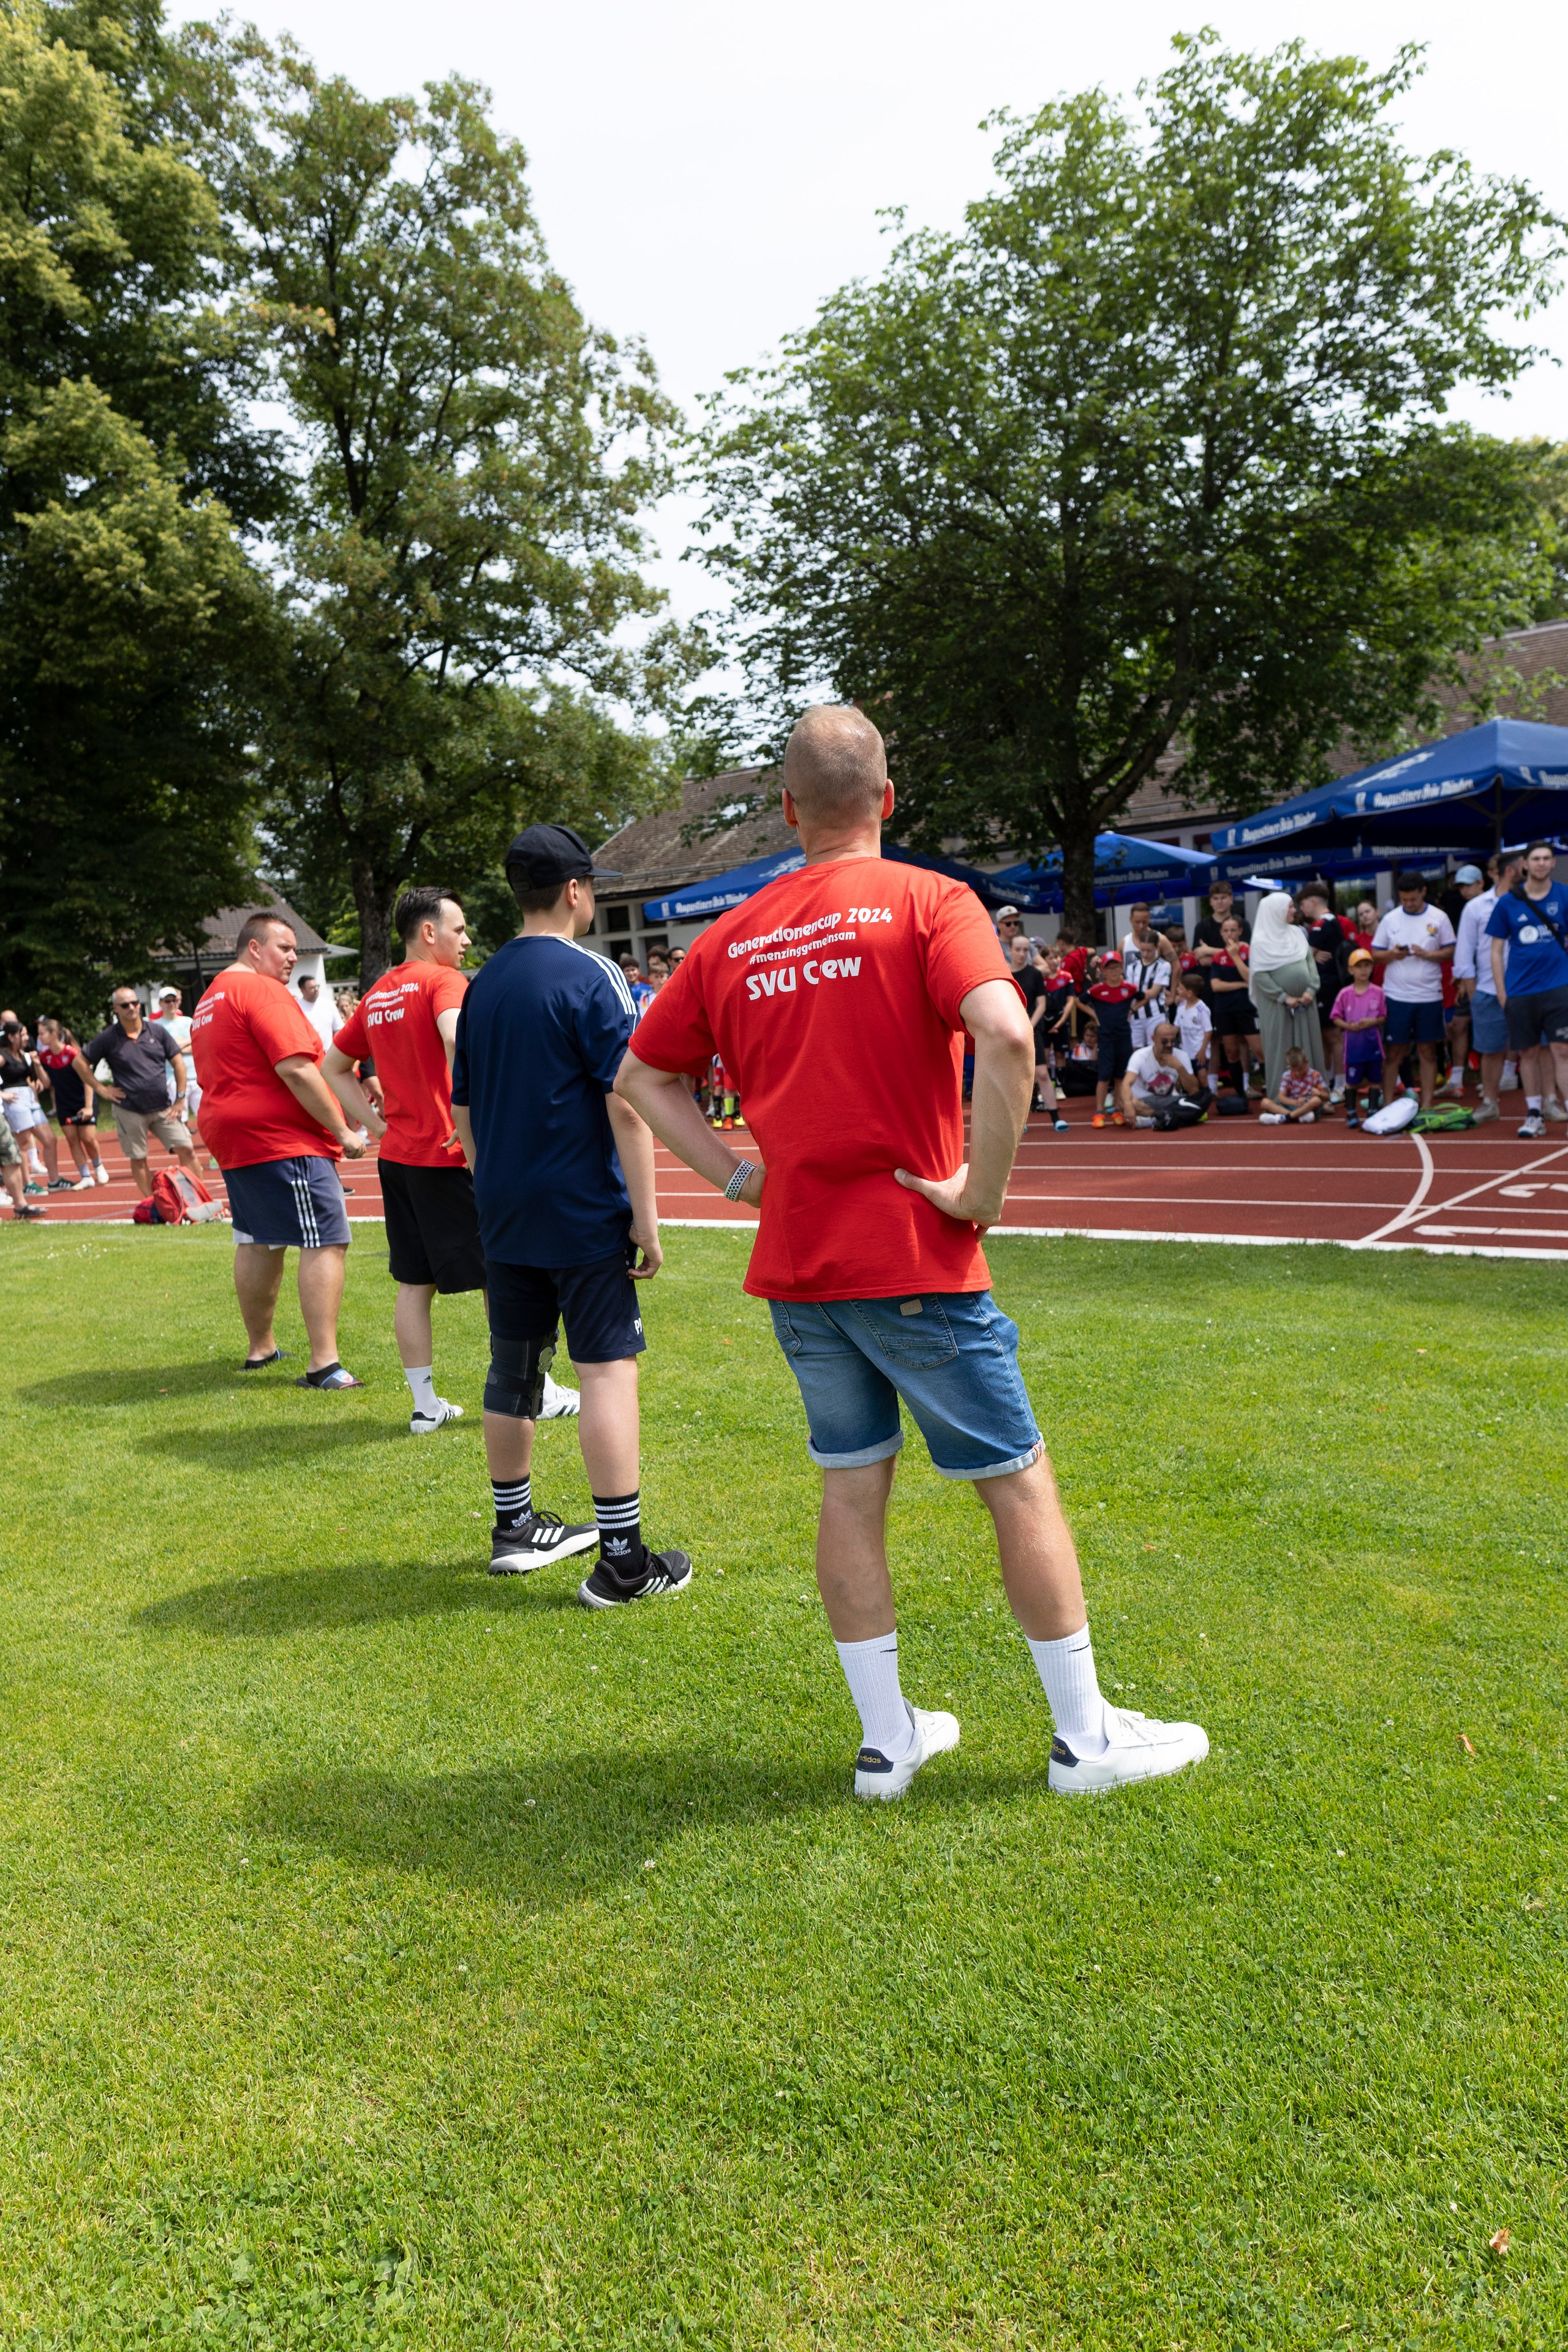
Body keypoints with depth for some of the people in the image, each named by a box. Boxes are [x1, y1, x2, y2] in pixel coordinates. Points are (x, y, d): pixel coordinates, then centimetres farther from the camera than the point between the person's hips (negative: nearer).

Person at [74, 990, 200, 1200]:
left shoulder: (156, 1031, 3)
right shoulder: (108, 1038, -2)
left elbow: (178, 1062, 5)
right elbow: (80, 1062, 6)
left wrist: (180, 1099, 0)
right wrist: (101, 1089, -1)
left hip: (163, 1108, 1)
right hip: (130, 1111, -1)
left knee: (186, 1150, -6)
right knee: (138, 1160, 5)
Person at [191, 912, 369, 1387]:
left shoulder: (209, 1001, 20)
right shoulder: (264, 991, -12)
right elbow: (295, 1068, -21)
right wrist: (342, 1130, -17)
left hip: (232, 1137, 11)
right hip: (284, 1139, -10)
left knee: (256, 1243, 18)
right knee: (325, 1242, -11)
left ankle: (260, 1348, 28)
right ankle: (324, 1365, -16)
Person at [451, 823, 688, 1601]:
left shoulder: (482, 984, 10)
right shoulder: (589, 977, -11)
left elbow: (463, 1107, 15)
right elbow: (626, 1102, -15)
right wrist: (646, 1214, -12)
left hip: (505, 1214, 7)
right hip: (585, 1214, -7)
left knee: (513, 1368, 15)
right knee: (607, 1367, -4)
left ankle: (514, 1529, 28)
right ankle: (621, 1561, -2)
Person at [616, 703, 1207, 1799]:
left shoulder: (731, 939, 7)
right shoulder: (927, 901, -9)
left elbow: (641, 1074, 14)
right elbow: (1006, 1035, -26)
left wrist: (735, 1174, 10)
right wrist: (984, 1189, -16)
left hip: (795, 1261, 5)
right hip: (915, 1258, -5)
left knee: (853, 1488, 14)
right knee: (1019, 1481, 8)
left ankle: (887, 1738, 24)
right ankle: (1085, 1735, 20)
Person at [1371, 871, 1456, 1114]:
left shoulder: (1439, 918, 4)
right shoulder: (1390, 919, 7)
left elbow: (1451, 953, 4)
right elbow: (1375, 955, 8)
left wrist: (1427, 954, -13)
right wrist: (1392, 954, -12)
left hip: (1429, 996, 0)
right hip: (1396, 996, 0)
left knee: (1428, 1051, 5)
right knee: (1393, 1052, 2)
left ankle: (1427, 1105, 11)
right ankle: (1387, 1104, 7)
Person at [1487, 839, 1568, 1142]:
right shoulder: (1507, 903, 3)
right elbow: (1496, 950, 6)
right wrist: (1501, 992, 2)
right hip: (1520, 990, 1)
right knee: (1530, 1052, 7)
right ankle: (1534, 1114, 16)